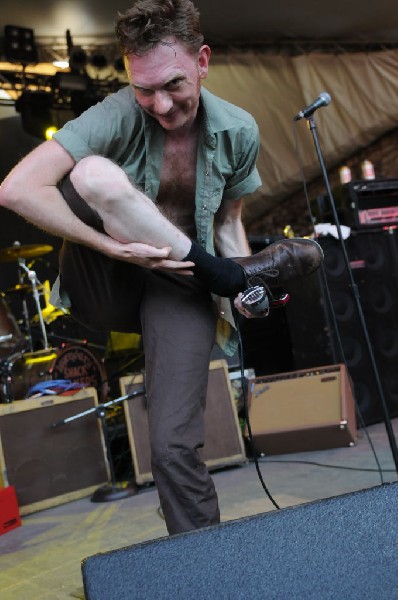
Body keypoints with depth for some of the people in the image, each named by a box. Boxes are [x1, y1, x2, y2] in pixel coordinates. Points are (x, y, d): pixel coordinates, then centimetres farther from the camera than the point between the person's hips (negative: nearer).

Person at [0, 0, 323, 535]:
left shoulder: (238, 131, -2)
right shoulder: (117, 116, -16)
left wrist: (244, 294, -8)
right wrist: (114, 247, -29)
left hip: (178, 285, 1)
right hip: (105, 286, -1)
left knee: (174, 449, -17)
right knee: (94, 174, -30)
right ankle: (231, 273, -18)